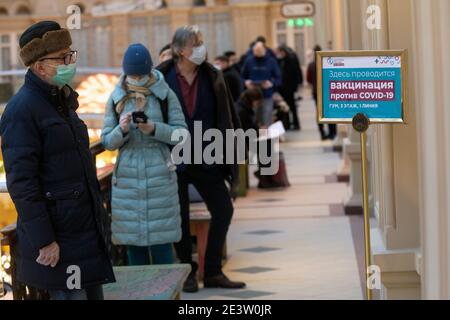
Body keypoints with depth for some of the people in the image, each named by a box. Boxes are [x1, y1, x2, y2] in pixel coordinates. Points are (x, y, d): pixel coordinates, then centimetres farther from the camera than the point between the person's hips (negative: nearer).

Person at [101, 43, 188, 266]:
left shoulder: (165, 95, 1)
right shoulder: (116, 99, 6)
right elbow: (107, 142, 6)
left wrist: (154, 129, -18)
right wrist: (121, 130, -15)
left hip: (159, 175, -2)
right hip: (127, 177, 2)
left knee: (161, 242, 1)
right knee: (132, 240, 6)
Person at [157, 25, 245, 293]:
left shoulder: (212, 77, 1)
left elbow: (227, 114, 5)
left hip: (207, 158, 3)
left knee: (223, 210, 4)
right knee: (179, 217, 5)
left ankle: (213, 272, 18)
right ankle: (188, 272, 22)